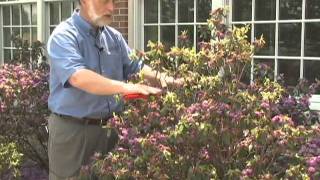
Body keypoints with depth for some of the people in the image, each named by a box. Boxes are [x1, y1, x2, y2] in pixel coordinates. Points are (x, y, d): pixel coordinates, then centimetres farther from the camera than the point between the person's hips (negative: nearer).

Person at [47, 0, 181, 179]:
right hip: (73, 130, -6)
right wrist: (126, 87, -39)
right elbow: (78, 77, -30)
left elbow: (135, 66, 11)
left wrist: (159, 77, -10)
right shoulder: (64, 36, -14)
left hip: (111, 128, 6)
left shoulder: (114, 36, 7)